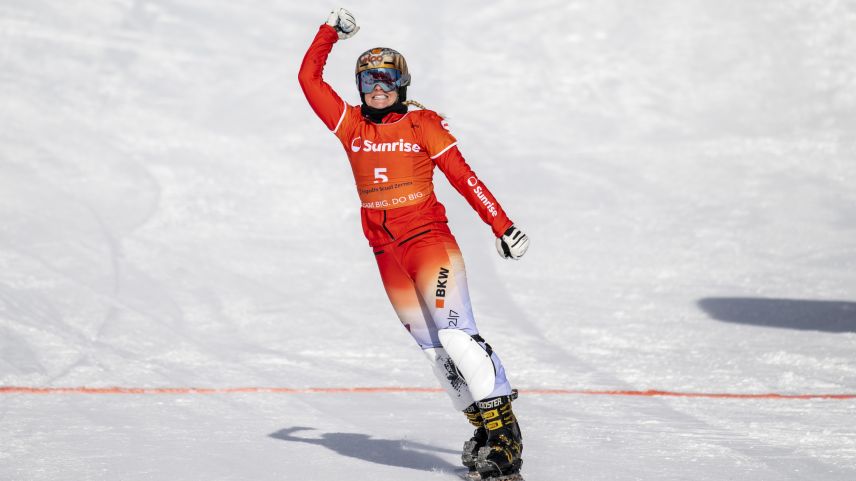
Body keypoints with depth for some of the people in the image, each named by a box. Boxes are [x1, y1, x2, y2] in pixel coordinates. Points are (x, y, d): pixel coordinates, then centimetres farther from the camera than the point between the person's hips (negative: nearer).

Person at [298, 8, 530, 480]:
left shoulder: (422, 123, -2)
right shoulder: (351, 125, 9)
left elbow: (463, 177, -4)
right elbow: (309, 78, 9)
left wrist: (502, 225, -8)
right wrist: (331, 30, 10)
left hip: (429, 237, -4)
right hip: (386, 251, 4)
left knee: (456, 333, -18)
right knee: (432, 346, 1)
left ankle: (503, 427, -19)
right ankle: (484, 429, 5)